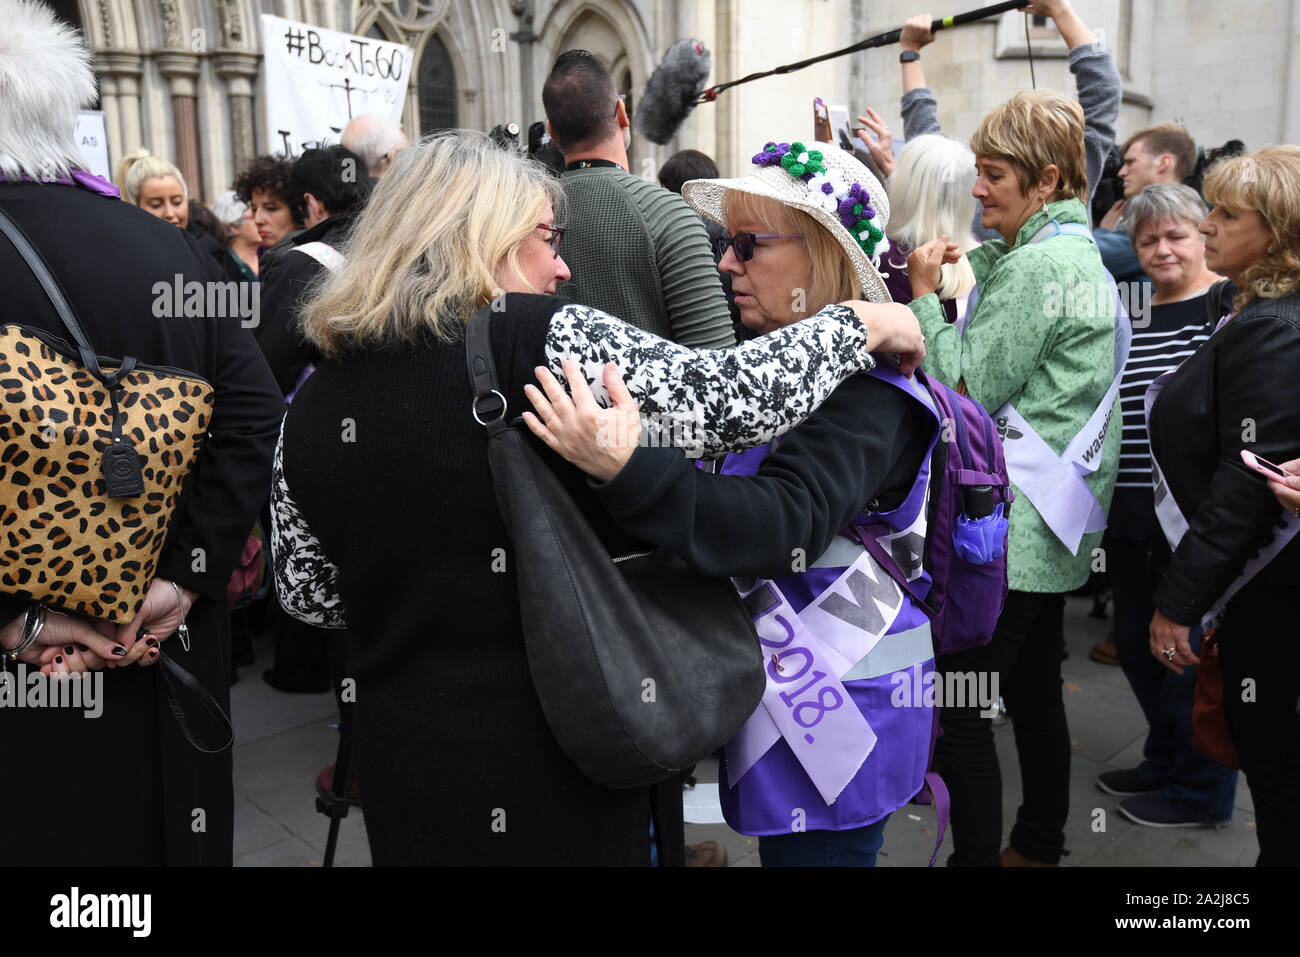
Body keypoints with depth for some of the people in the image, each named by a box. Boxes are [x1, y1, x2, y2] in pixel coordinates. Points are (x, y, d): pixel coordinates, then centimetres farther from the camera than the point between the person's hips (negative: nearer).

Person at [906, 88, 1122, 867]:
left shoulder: (1038, 265, -16)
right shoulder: (1077, 251, 16)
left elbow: (964, 388, -17)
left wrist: (925, 293, -9)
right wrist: (953, 268, 8)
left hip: (1011, 530, -11)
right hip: (1054, 527, 11)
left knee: (959, 713, -5)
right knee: (1034, 693, 20)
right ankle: (1040, 844, 33)